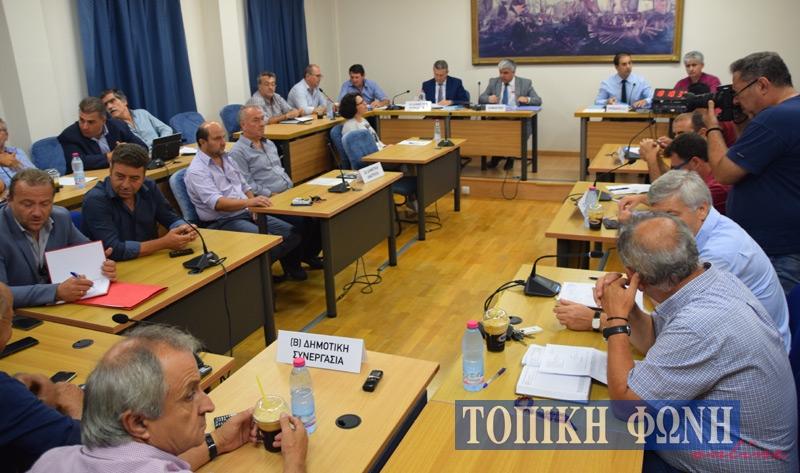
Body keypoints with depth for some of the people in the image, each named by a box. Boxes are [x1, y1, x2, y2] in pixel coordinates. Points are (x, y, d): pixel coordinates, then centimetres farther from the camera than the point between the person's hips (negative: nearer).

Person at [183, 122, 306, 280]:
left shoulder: (227, 159, 14)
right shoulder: (196, 171, -13)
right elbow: (217, 203, -26)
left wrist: (255, 207, 1)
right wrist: (248, 202, -39)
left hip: (247, 214, 8)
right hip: (222, 222, -8)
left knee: (291, 232, -7)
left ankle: (292, 268, 14)